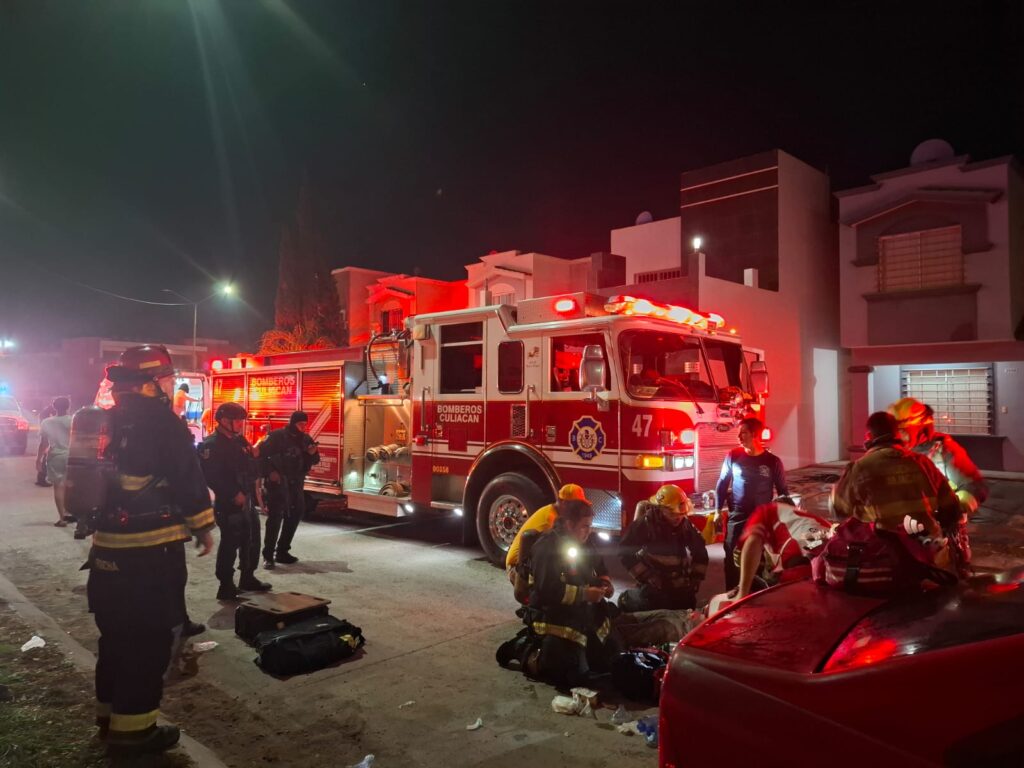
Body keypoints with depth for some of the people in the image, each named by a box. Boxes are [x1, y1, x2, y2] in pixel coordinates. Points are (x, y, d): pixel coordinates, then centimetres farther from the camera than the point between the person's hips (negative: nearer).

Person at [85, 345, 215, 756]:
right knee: (148, 638, 1)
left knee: (117, 634, 19)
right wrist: (203, 527, -2)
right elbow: (188, 480, -15)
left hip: (108, 545, 9)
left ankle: (110, 715, 31)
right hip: (153, 548, -8)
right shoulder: (161, 421, -15)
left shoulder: (106, 421, 10)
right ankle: (132, 728, 8)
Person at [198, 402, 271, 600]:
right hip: (228, 503, -9)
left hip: (247, 500, 9)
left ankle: (248, 578, 31)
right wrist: (234, 494, -21)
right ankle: (226, 587, 5)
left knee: (251, 540, 16)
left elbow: (253, 468, 17)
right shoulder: (211, 445, -13)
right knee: (230, 543, -5)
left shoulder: (240, 441, 13)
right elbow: (211, 477, -22)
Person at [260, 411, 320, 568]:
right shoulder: (277, 436, -9)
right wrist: (269, 472, -17)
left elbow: (314, 461, 12)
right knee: (275, 517, -8)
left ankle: (282, 551, 23)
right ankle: (268, 555, -2)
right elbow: (261, 454, -11)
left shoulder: (306, 439, 6)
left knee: (294, 516, 11)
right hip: (278, 483, -6)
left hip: (296, 484, 6)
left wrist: (313, 453, -10)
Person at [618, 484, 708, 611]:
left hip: (682, 589, 5)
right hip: (653, 589, -5)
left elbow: (700, 553, 15)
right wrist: (647, 577, -20)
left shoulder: (686, 525, 1)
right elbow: (626, 552, -19)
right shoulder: (645, 524, -17)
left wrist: (695, 579, 8)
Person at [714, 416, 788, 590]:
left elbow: (783, 491, 5)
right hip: (736, 519, 1)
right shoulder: (732, 456, -2)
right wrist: (718, 511, 3)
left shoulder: (773, 461, -4)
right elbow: (722, 484, 6)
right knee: (732, 561, 4)